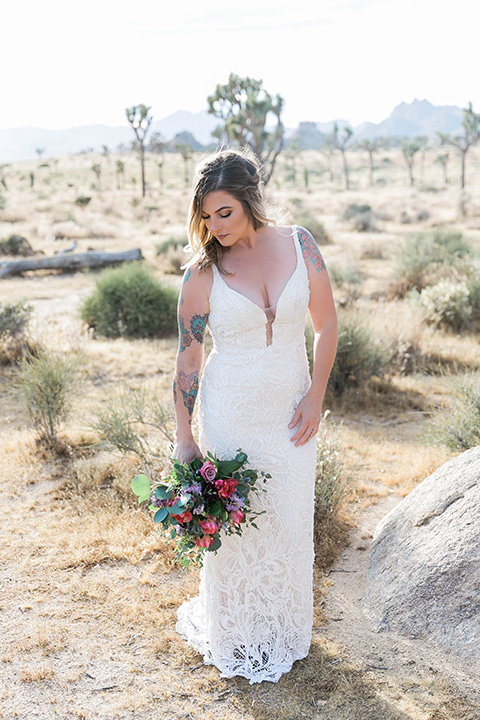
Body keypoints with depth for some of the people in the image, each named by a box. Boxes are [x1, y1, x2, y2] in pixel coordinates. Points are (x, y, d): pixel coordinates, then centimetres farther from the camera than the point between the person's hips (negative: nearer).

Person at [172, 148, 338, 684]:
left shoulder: (298, 244, -5)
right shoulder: (202, 274, -11)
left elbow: (326, 323, 3)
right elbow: (187, 360, -6)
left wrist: (315, 396, -4)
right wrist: (184, 438, -7)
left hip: (290, 410, 2)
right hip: (230, 412, -2)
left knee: (289, 521, 13)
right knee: (233, 524, 6)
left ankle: (283, 629, 38)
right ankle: (234, 638, 31)